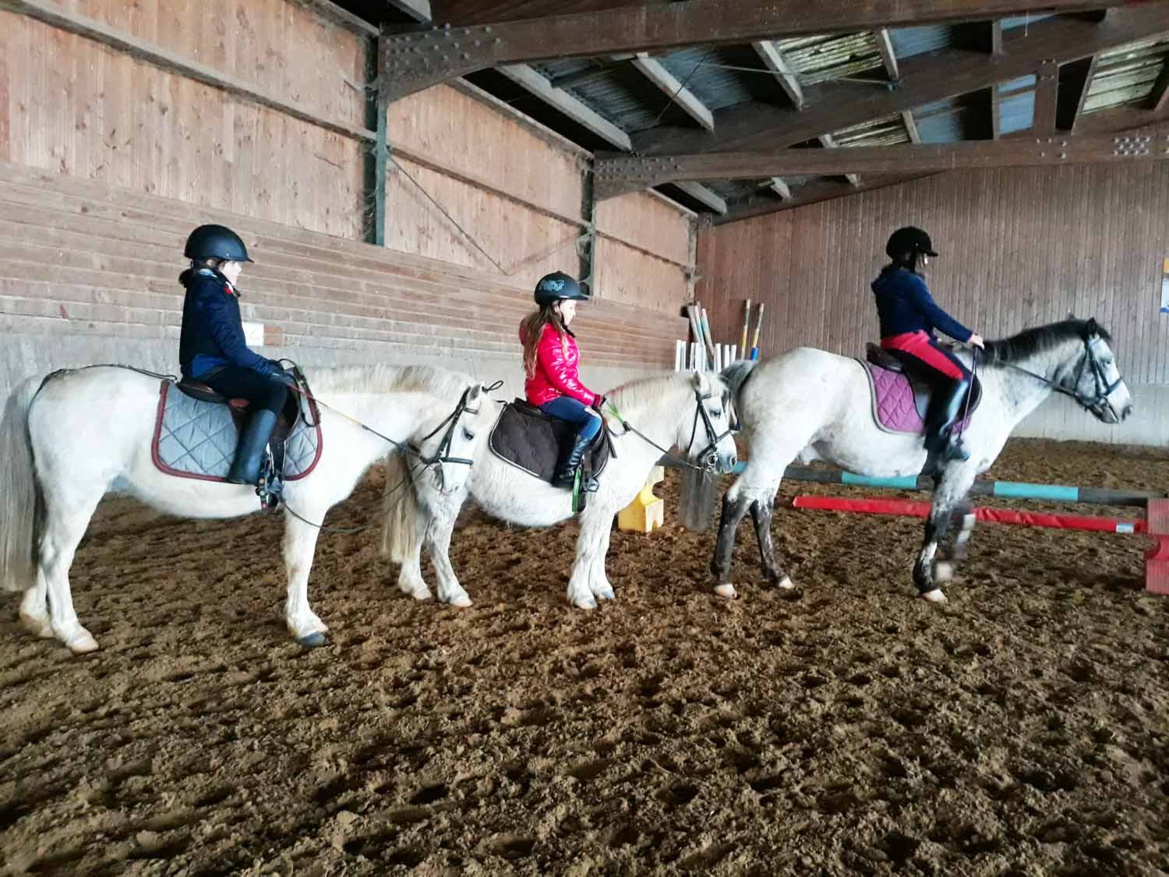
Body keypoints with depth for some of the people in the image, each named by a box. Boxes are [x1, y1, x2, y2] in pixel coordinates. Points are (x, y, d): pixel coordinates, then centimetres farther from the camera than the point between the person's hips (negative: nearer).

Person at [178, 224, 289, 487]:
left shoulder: (212, 289, 20)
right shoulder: (210, 290, -11)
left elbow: (227, 340, 18)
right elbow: (230, 343, -20)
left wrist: (268, 366, 9)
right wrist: (266, 368, -14)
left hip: (211, 364, 11)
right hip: (209, 367, -11)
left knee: (277, 374, 18)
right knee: (275, 389, -23)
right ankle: (246, 470, -32)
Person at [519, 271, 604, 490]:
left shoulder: (554, 332, 14)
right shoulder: (550, 336, -19)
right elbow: (561, 377, -23)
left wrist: (589, 398, 6)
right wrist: (593, 399, -17)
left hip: (547, 394, 11)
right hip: (549, 397, -11)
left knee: (594, 412, 19)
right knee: (593, 418, -26)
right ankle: (565, 472, -22)